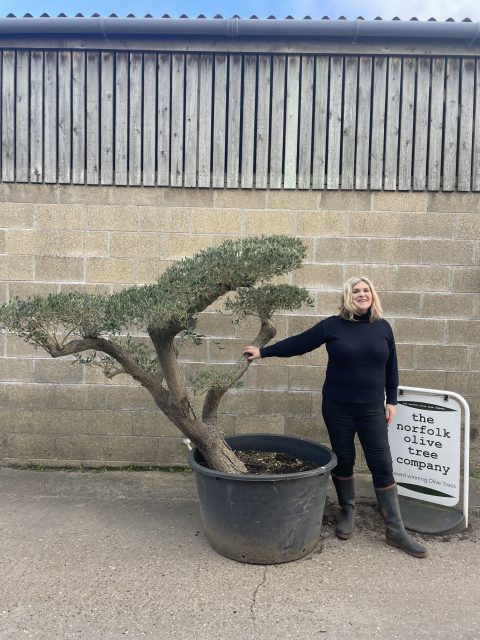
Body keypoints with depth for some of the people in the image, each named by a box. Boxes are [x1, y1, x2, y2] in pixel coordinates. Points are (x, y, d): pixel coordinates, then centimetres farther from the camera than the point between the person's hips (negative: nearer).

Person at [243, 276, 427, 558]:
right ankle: (348, 512, 34)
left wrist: (391, 401, 6)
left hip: (372, 409, 1)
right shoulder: (332, 325, -5)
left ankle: (396, 531, 15)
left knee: (382, 466, 3)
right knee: (344, 461, 12)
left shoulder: (382, 327, 2)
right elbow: (297, 343, -1)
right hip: (338, 407, -1)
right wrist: (263, 352, -1)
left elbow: (391, 366, 9)